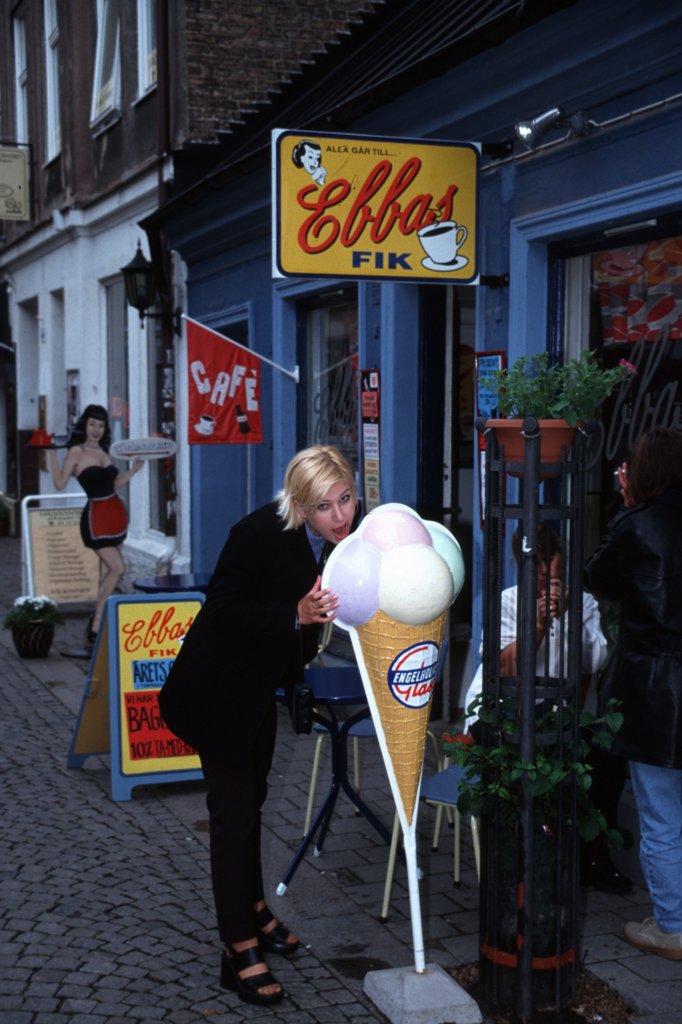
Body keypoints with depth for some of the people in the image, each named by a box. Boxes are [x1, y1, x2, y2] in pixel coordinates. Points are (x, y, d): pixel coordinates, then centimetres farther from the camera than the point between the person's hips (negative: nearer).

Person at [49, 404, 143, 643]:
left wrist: (133, 469, 15)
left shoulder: (103, 451, 13)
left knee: (107, 573, 9)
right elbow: (60, 483, -15)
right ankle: (95, 626, -6)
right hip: (96, 516, -7)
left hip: (115, 514, 7)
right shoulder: (76, 451, -6)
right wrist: (52, 453, -20)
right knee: (117, 568, -15)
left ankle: (98, 624, 18)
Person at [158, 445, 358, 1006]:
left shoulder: (340, 539, -9)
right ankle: (240, 952, 6)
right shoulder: (261, 533, -29)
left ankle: (254, 910, 40)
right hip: (218, 690, -7)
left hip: (260, 686, 7)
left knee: (253, 798, 22)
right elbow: (223, 610, -27)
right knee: (234, 810, -3)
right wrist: (295, 616, -38)